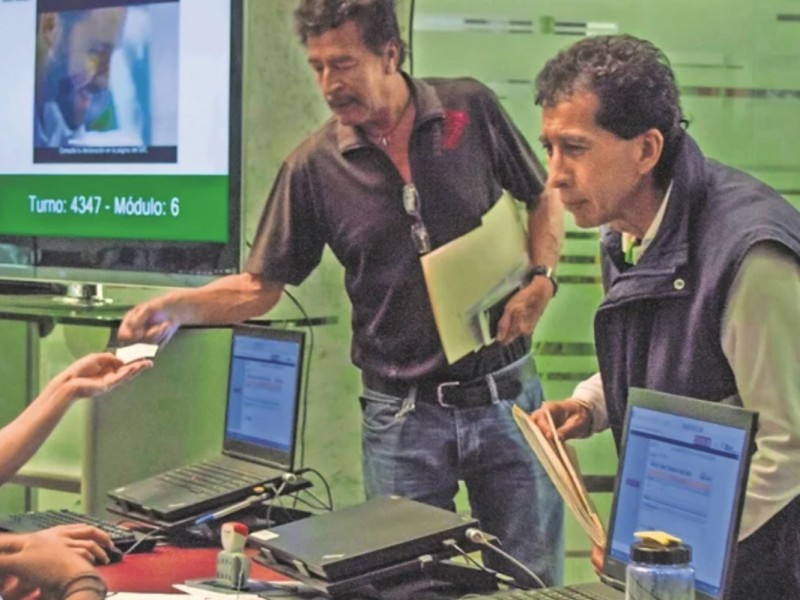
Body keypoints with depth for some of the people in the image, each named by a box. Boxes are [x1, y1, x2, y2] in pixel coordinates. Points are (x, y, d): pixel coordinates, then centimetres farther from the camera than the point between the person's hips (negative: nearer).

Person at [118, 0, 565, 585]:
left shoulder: (471, 109, -3)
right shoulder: (313, 166, -4)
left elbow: (545, 199, 10)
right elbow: (260, 285, 0)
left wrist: (541, 279, -6)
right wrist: (177, 307, -16)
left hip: (505, 393, 1)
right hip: (402, 415, 0)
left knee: (535, 579, 9)